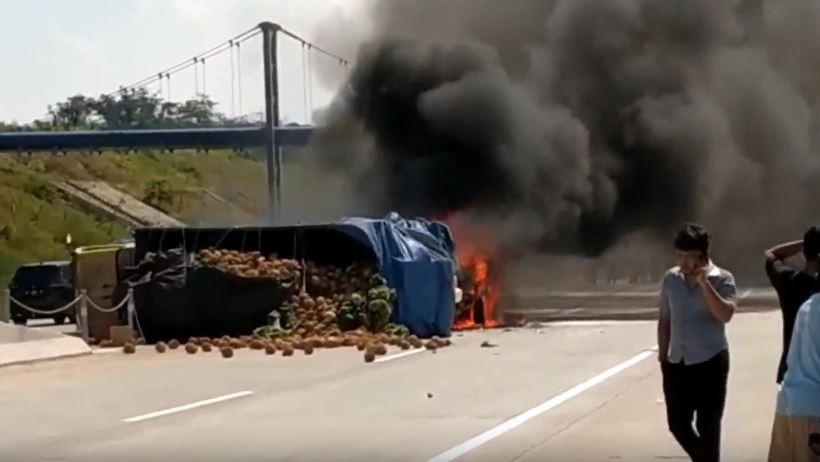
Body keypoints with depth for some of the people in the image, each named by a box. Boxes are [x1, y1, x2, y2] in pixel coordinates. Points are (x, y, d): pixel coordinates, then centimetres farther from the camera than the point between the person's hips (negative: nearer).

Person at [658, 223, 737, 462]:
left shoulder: (722, 279, -7)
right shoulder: (670, 278, 5)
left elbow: (725, 315, -22)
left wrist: (704, 282, -24)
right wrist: (663, 357, 12)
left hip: (710, 362, -5)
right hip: (678, 363, 5)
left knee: (708, 428, -1)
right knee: (678, 424, 8)